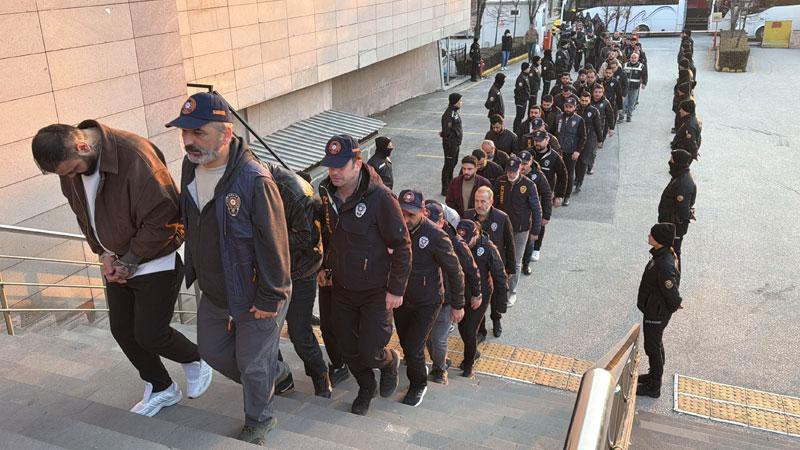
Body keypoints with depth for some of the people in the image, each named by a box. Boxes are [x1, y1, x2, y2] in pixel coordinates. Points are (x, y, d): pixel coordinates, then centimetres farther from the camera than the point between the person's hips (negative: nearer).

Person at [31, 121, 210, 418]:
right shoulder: (69, 164, -4)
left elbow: (163, 218, -27)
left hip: (155, 263, -8)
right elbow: (83, 213, 11)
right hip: (119, 263, 8)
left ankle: (195, 360, 29)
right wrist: (103, 253, -2)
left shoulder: (135, 156, -29)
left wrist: (130, 261, -17)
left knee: (150, 335, -3)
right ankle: (161, 388, 35)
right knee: (122, 330, 14)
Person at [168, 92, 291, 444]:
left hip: (255, 297, -7)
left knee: (252, 365, 12)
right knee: (212, 352, 24)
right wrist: (196, 271, 17)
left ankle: (258, 422, 40)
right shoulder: (190, 167, -5)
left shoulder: (254, 180, -29)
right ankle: (273, 373, 49)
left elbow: (273, 246, -24)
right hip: (212, 293, 8)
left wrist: (268, 299, -18)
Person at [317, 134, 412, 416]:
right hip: (341, 288, 6)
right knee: (348, 349, 15)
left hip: (376, 291, -5)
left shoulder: (380, 197, -22)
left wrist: (396, 289, -15)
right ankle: (366, 388, 43)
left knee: (370, 354, -4)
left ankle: (390, 363, 33)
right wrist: (324, 266, 10)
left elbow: (401, 245, -17)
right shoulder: (327, 194, -2)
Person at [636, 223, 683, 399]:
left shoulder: (664, 266, -35)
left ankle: (654, 387, 24)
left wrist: (672, 307, -10)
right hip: (655, 310, 9)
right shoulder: (665, 254, -3)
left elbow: (673, 295, -30)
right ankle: (654, 375, 46)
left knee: (653, 348, 7)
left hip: (656, 315, -9)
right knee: (656, 345, 26)